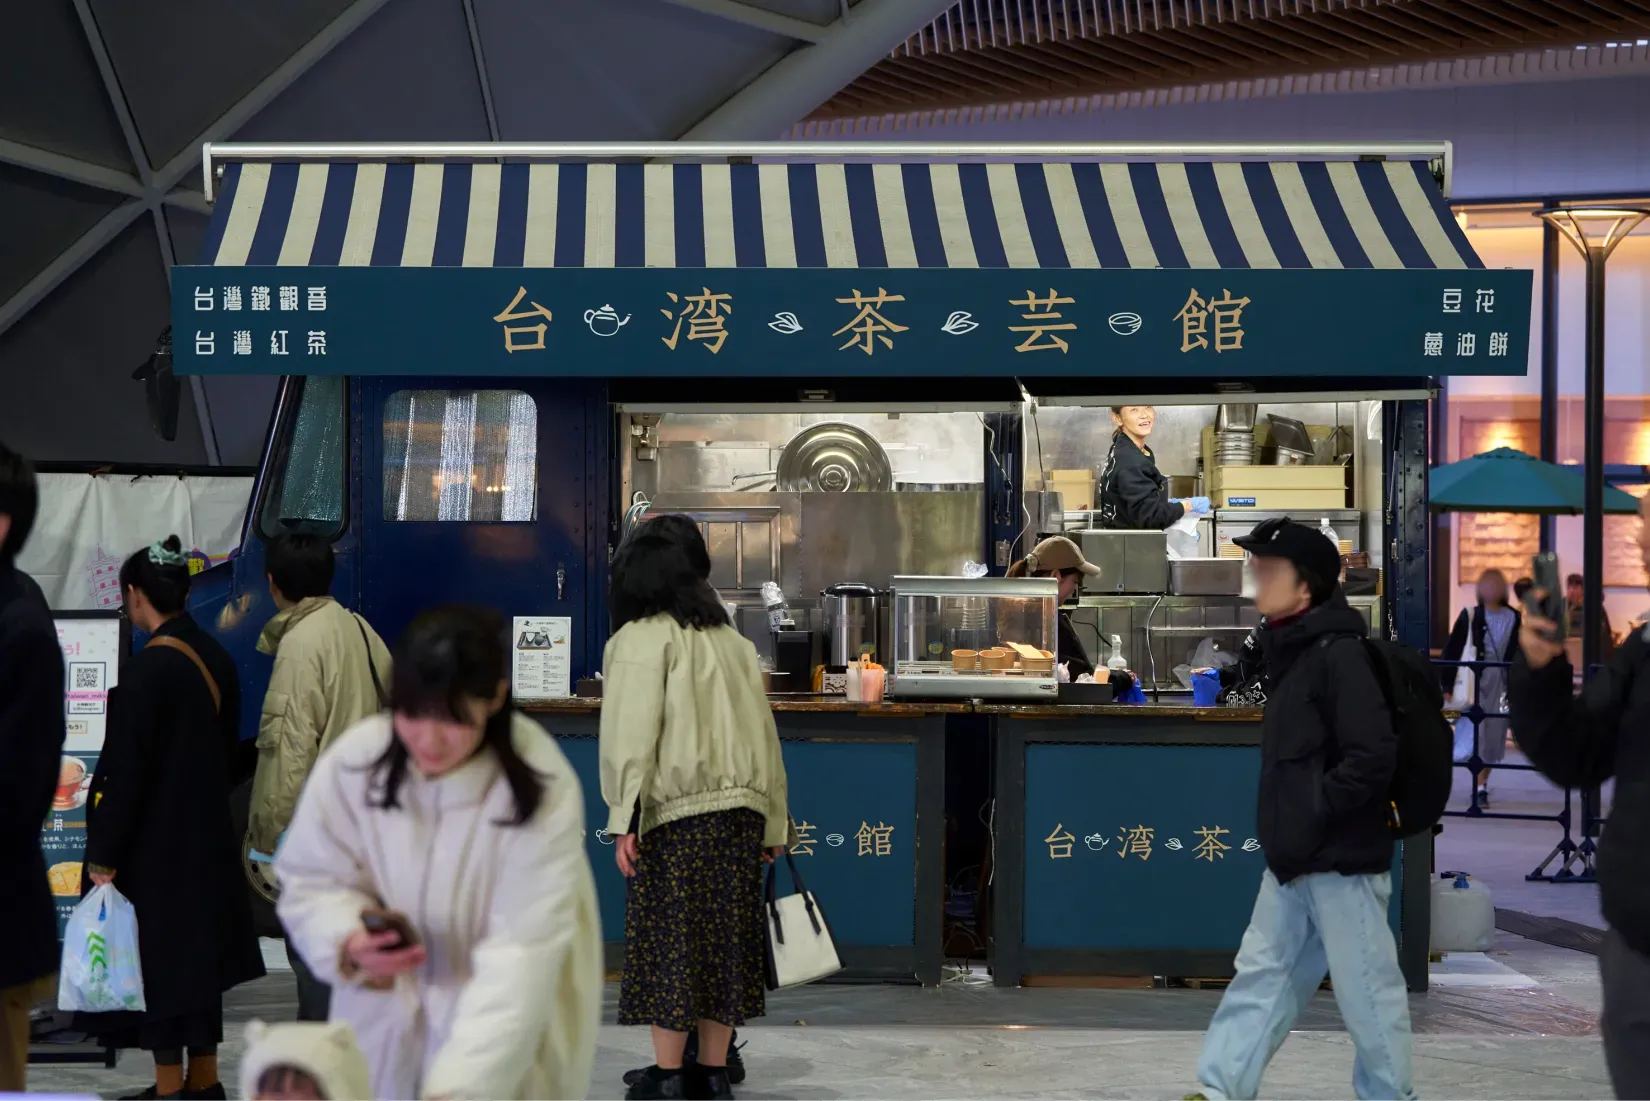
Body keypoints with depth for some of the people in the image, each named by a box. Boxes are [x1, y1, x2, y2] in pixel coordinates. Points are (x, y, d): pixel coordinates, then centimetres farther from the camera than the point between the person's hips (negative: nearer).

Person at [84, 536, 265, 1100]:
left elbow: (123, 768, -18)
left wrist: (103, 853, -12)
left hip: (155, 847, -8)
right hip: (208, 838, 8)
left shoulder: (147, 668, -19)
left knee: (158, 963, 2)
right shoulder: (217, 659, 4)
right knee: (198, 950, 16)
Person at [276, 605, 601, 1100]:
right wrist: (351, 944, -26)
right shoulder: (352, 761, -18)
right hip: (386, 1014, 3)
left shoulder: (543, 792, -27)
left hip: (505, 1034, -3)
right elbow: (310, 881, -4)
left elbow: (523, 955, -31)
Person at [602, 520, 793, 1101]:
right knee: (722, 939, 10)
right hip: (740, 809, 6)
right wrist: (773, 822, 17)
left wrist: (624, 818, -14)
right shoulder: (732, 640, 16)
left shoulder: (643, 639, -2)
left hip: (676, 813, -6)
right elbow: (764, 734, 15)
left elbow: (633, 733, -12)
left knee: (669, 942, 1)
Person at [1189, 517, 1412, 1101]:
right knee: (1262, 975, 11)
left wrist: (1314, 814, -18)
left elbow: (1374, 756, -23)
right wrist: (1283, 821, 12)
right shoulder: (1290, 653, 12)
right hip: (1293, 861, 9)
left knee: (1366, 987, 3)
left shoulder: (1339, 655, -17)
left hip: (1342, 859, -9)